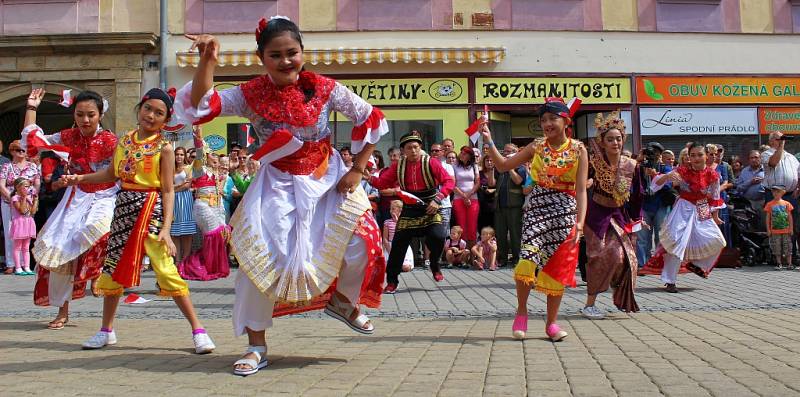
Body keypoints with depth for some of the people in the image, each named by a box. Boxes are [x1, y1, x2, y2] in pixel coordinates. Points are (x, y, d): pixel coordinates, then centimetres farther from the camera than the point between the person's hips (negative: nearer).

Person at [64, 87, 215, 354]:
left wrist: (166, 227, -16)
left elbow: (168, 190, -9)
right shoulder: (125, 141, 9)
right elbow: (112, 174, 23)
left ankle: (198, 331, -6)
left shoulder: (163, 147, -6)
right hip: (123, 207, 6)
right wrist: (80, 178, 16)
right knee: (113, 268, 13)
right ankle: (106, 330, 30)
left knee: (166, 270, -13)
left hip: (150, 210, -6)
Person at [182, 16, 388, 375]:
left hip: (327, 180, 1)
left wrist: (357, 169, -6)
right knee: (260, 259, -9)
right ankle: (256, 346, 7)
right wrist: (207, 62, -36)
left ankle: (342, 300, 22)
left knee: (361, 241, -12)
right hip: (278, 187, -1)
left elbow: (369, 119, -3)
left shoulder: (324, 88, -11)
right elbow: (200, 107, -23)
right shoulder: (250, 95, -12)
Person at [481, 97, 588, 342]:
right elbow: (503, 166, 9)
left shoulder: (578, 150, -1)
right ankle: (521, 311, 5)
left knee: (558, 268, 2)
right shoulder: (537, 147, 7)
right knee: (527, 260, -17)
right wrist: (489, 142, -3)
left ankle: (551, 322, 16)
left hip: (565, 211, -1)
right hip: (537, 207, 1)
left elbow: (581, 190, -8)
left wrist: (580, 223, -19)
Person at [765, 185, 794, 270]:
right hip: (775, 231, 0)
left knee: (787, 247, 3)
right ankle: (779, 264, 9)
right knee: (777, 248, 2)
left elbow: (790, 217, 7)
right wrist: (768, 229, -1)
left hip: (786, 230, 0)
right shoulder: (770, 204, 3)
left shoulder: (786, 204, 4)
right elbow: (768, 218, 4)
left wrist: (791, 228, 3)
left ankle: (789, 264, 10)